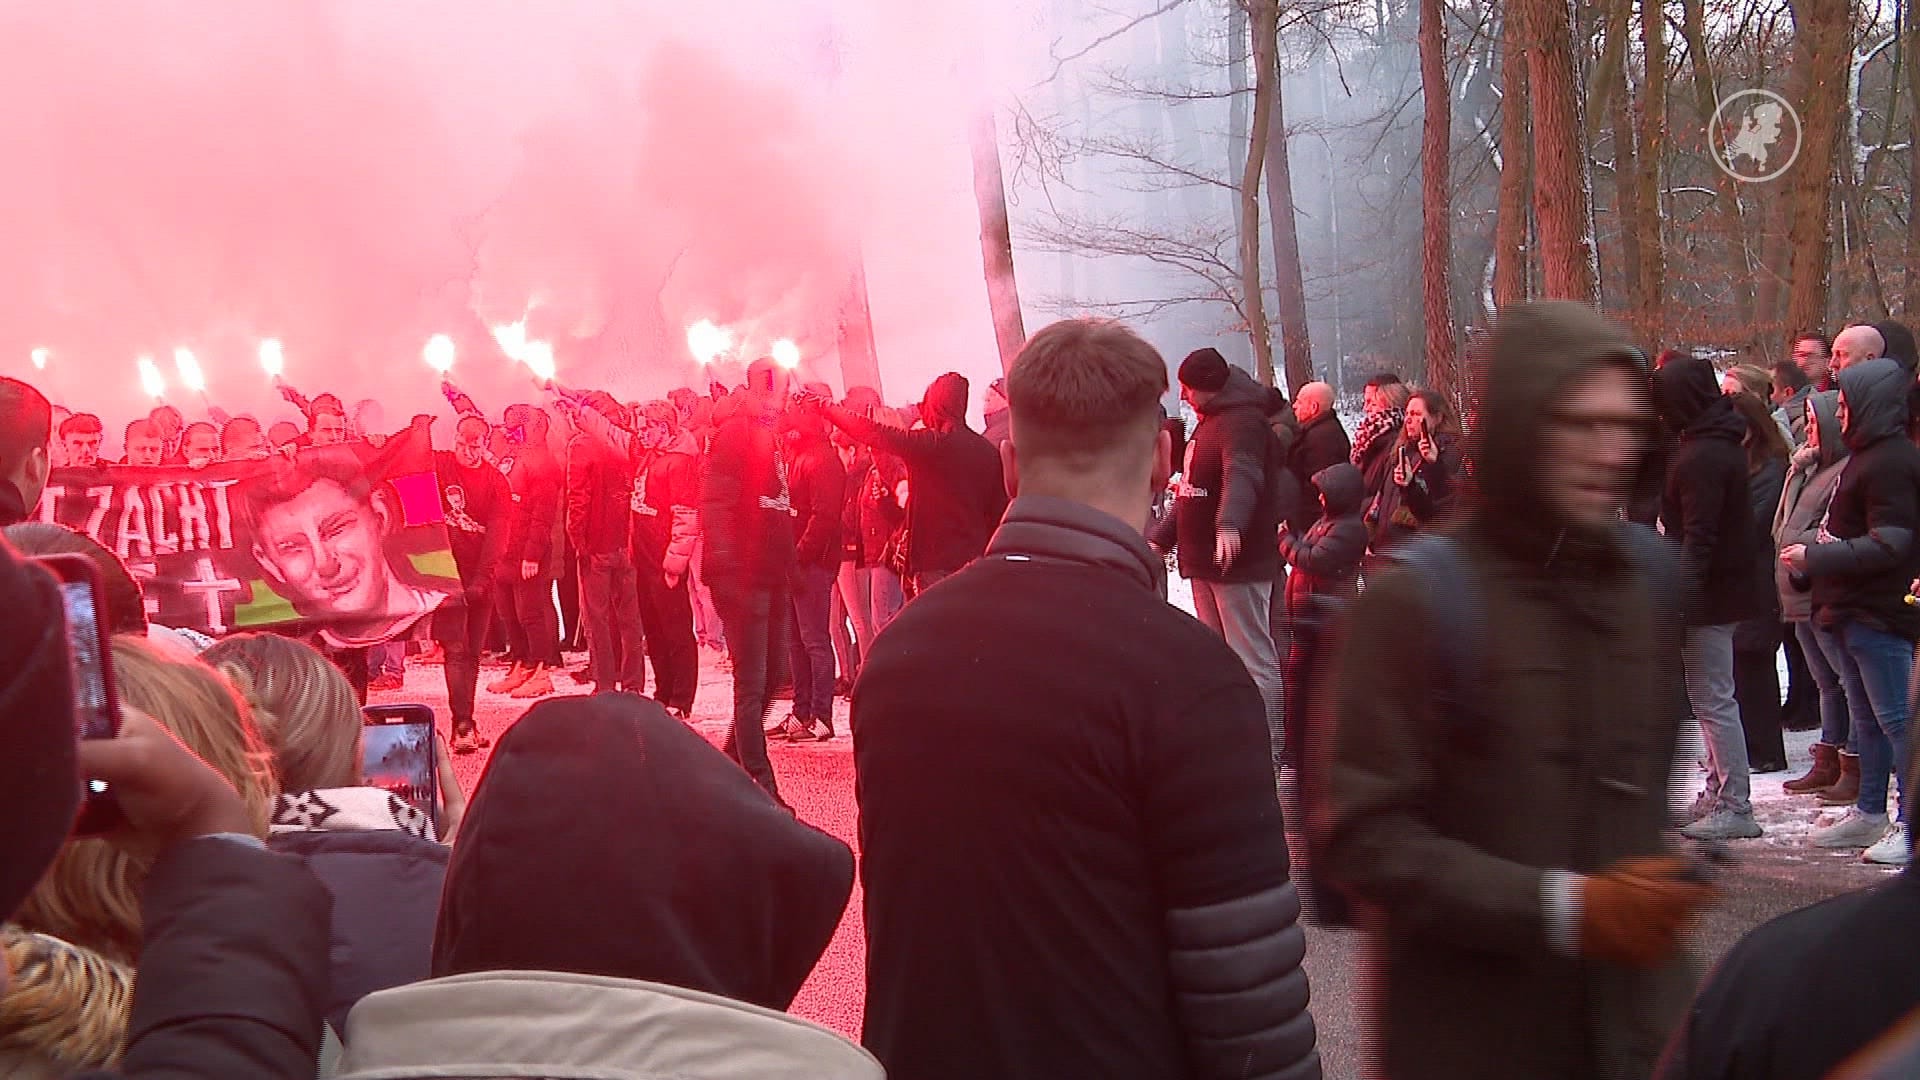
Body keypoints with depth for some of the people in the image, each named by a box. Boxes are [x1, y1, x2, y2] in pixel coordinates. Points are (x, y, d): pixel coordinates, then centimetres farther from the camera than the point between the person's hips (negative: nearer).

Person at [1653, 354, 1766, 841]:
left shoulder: (1701, 458, -20)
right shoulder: (1722, 444, 12)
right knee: (1711, 696, 17)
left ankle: (1735, 806, -1)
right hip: (1729, 583, 10)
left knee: (1712, 699, -5)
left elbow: (1698, 537, -24)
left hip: (1711, 590, -10)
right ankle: (1719, 793, 26)